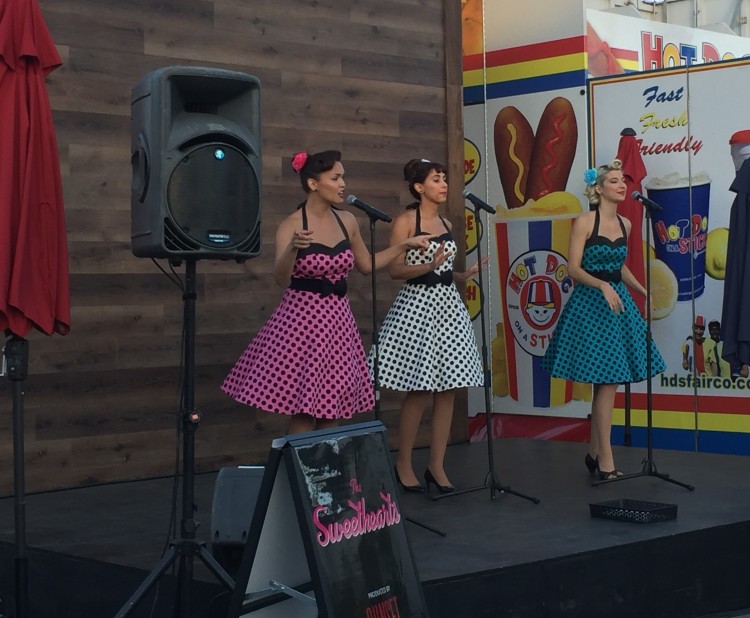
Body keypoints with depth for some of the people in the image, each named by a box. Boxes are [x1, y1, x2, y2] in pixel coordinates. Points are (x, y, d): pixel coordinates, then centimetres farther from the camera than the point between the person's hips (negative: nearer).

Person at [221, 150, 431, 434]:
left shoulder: (347, 221, 8)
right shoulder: (291, 225, -8)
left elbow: (366, 265, 22)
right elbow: (281, 279, -19)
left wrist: (405, 245, 19)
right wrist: (293, 248, -37)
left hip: (337, 318, 5)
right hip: (303, 318, -5)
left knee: (332, 410, 7)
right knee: (303, 411, -6)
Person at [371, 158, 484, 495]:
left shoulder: (446, 223, 14)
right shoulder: (405, 221, -5)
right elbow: (395, 269, -10)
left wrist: (463, 275, 4)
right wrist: (428, 267, -23)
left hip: (448, 305, 6)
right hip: (417, 306, -6)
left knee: (447, 390, 2)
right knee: (418, 392, -4)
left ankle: (436, 465, 10)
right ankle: (403, 464, 11)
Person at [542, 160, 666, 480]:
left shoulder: (625, 224, 10)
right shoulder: (584, 222, -9)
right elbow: (573, 268, -13)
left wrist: (644, 291, 10)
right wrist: (603, 287, -26)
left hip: (618, 302, 7)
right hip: (591, 304, -7)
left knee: (605, 383, 10)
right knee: (607, 382, -9)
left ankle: (594, 453, 20)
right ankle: (605, 460, -4)